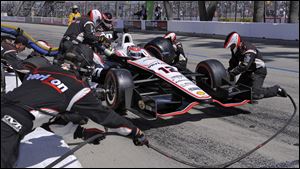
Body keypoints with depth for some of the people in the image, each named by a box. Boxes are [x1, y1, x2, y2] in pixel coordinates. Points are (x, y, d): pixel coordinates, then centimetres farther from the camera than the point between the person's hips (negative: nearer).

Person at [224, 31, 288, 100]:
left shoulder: (248, 50, -28)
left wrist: (231, 73, -37)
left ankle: (276, 89, 0)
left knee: (255, 94, -20)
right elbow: (233, 63, 7)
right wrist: (228, 72, -8)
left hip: (258, 71, -9)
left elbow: (244, 66, -36)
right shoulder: (236, 50, -1)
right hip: (248, 71, 9)